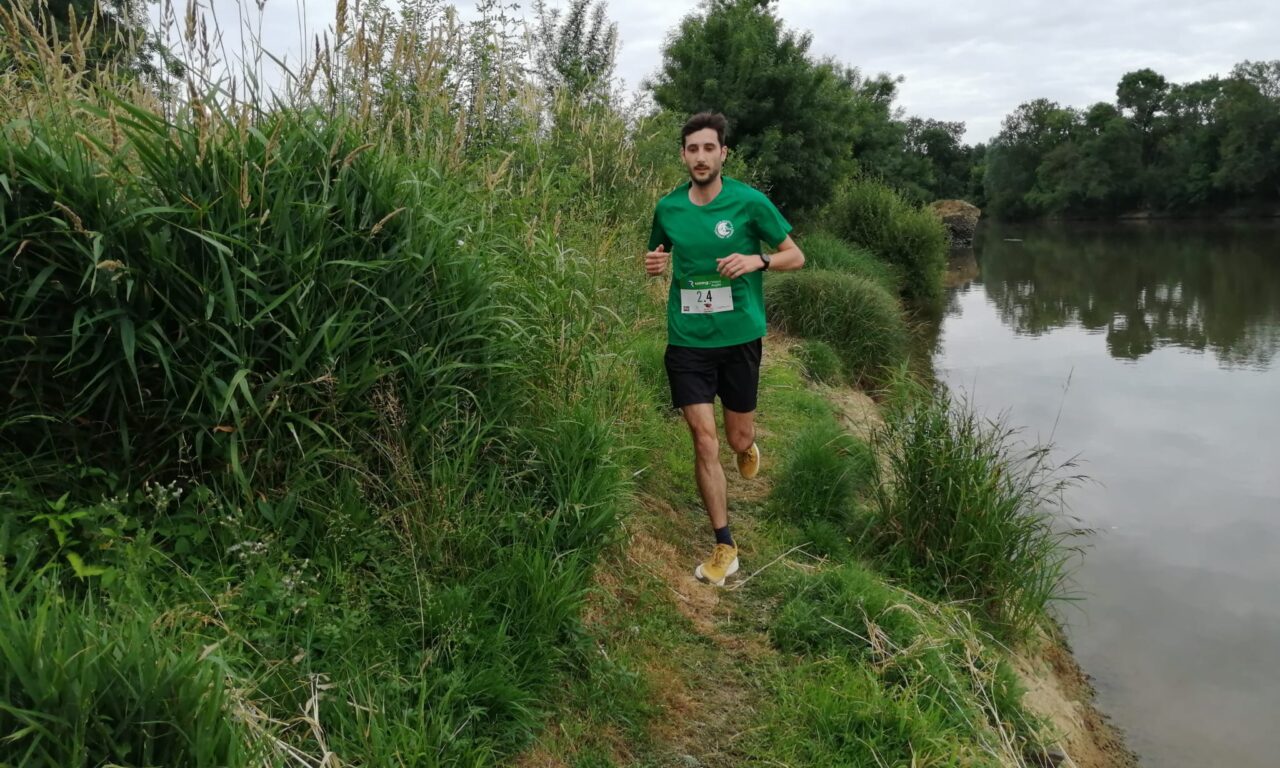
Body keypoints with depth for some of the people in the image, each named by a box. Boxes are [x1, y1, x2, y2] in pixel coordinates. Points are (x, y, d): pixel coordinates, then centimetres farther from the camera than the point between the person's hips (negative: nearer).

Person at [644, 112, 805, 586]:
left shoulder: (749, 201, -6)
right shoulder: (668, 208, 2)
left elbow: (795, 256, 2)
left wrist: (757, 260, -18)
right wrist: (653, 265, -3)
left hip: (739, 337, -1)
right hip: (687, 339, 1)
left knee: (738, 438, 10)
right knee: (704, 441, -3)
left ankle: (748, 446, 51)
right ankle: (724, 547, 9)